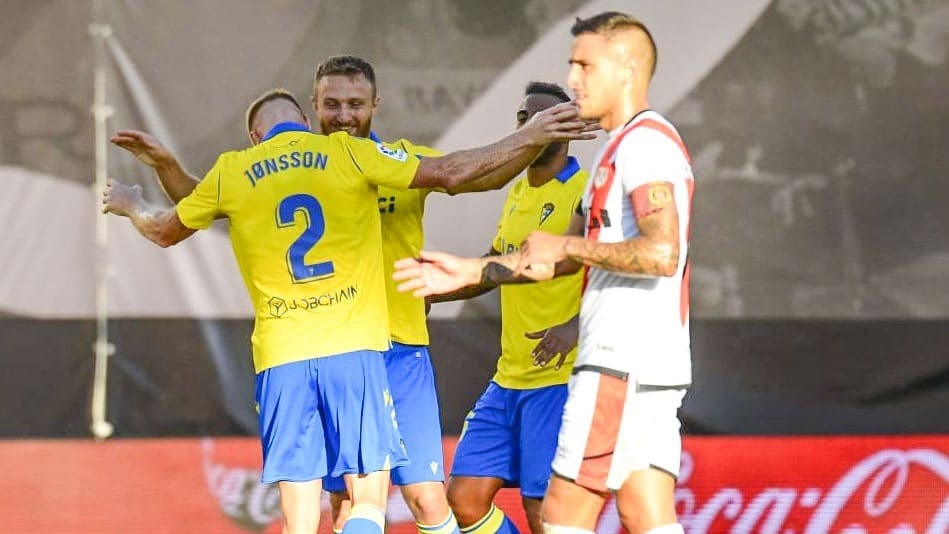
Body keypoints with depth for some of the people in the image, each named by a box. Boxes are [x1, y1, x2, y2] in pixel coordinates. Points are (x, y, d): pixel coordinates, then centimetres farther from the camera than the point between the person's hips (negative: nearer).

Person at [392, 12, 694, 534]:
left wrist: (569, 246, -14)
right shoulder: (623, 147, 22)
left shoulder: (644, 142, -11)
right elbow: (561, 259, 28)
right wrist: (470, 272, 25)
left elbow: (661, 253, -24)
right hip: (652, 370, 10)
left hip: (621, 364, -10)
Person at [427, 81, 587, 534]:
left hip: (561, 380, -8)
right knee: (465, 497, 4)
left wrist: (576, 327, -32)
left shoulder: (585, 193, -9)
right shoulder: (517, 195, 16)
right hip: (508, 379, 8)